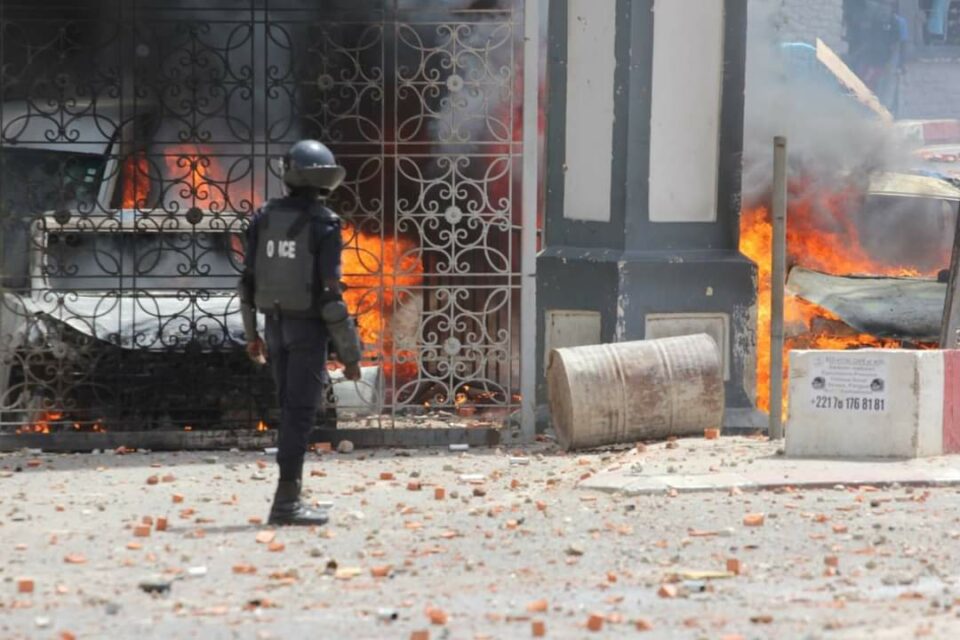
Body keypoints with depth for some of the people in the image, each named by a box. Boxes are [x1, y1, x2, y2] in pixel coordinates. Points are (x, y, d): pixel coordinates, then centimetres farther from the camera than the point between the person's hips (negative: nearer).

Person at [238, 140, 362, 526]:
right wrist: (350, 353, -10)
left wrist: (251, 335, 19)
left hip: (276, 324, 5)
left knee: (292, 410, 15)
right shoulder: (324, 226, -15)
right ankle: (286, 502, -11)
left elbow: (249, 280, 6)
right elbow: (330, 294, -17)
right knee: (301, 412, -6)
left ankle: (289, 497, 15)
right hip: (309, 326, -5)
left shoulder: (265, 218, 2)